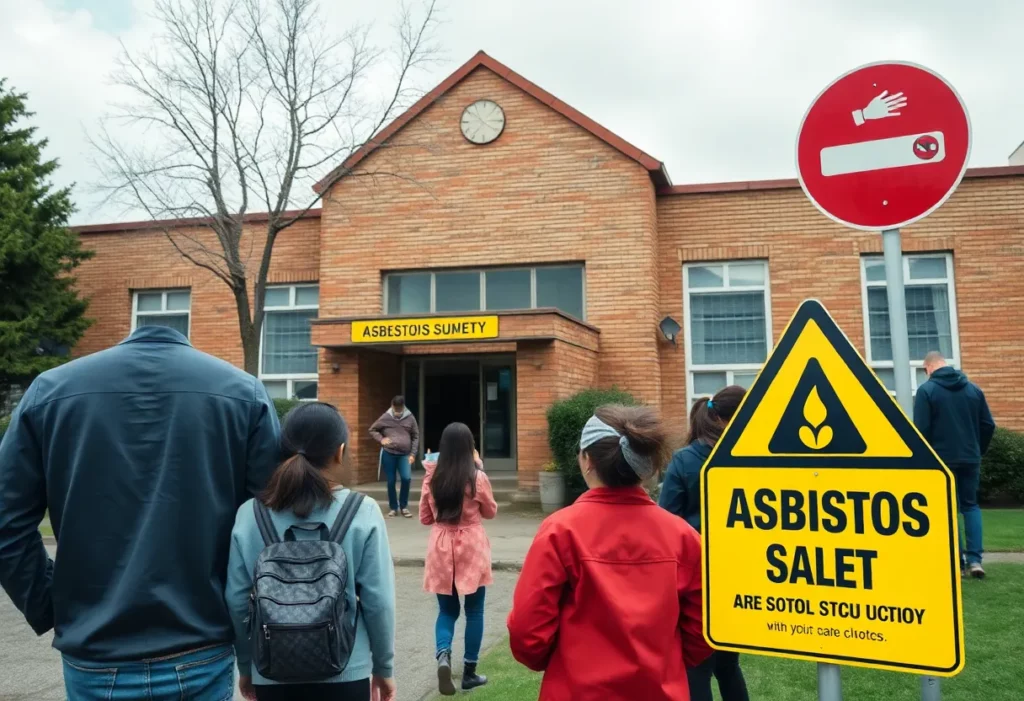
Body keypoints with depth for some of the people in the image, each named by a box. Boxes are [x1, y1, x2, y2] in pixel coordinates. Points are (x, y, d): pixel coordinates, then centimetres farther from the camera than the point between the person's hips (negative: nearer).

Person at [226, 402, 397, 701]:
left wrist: (246, 665, 14)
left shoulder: (250, 515, -6)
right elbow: (378, 601, -9)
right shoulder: (362, 512, -12)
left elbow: (237, 601, -1)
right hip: (344, 672, -2)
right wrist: (383, 666, 5)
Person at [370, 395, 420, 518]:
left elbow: (415, 437, 6)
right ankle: (393, 508, 19)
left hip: (404, 455, 0)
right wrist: (381, 439, -7)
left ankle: (404, 506, 5)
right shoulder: (385, 417, 0)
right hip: (388, 454, 0)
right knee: (391, 482, 3)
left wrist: (413, 454, -2)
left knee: (406, 478, -15)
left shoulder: (410, 418, 1)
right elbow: (372, 430, 11)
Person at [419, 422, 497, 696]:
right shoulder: (477, 477, -13)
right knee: (474, 611, 12)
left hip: (441, 548, 2)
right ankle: (470, 672, 18)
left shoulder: (432, 477, -3)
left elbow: (425, 518, 5)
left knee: (447, 610, 15)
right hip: (471, 549, -2)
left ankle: (443, 654, -11)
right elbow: (491, 512, 5)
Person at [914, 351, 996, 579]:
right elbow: (988, 425, 8)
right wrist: (978, 451, 19)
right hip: (970, 458, 4)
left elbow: (921, 429, -12)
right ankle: (974, 559, 5)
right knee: (971, 505, 14)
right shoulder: (973, 388, 6)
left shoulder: (926, 390, -9)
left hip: (942, 459, -4)